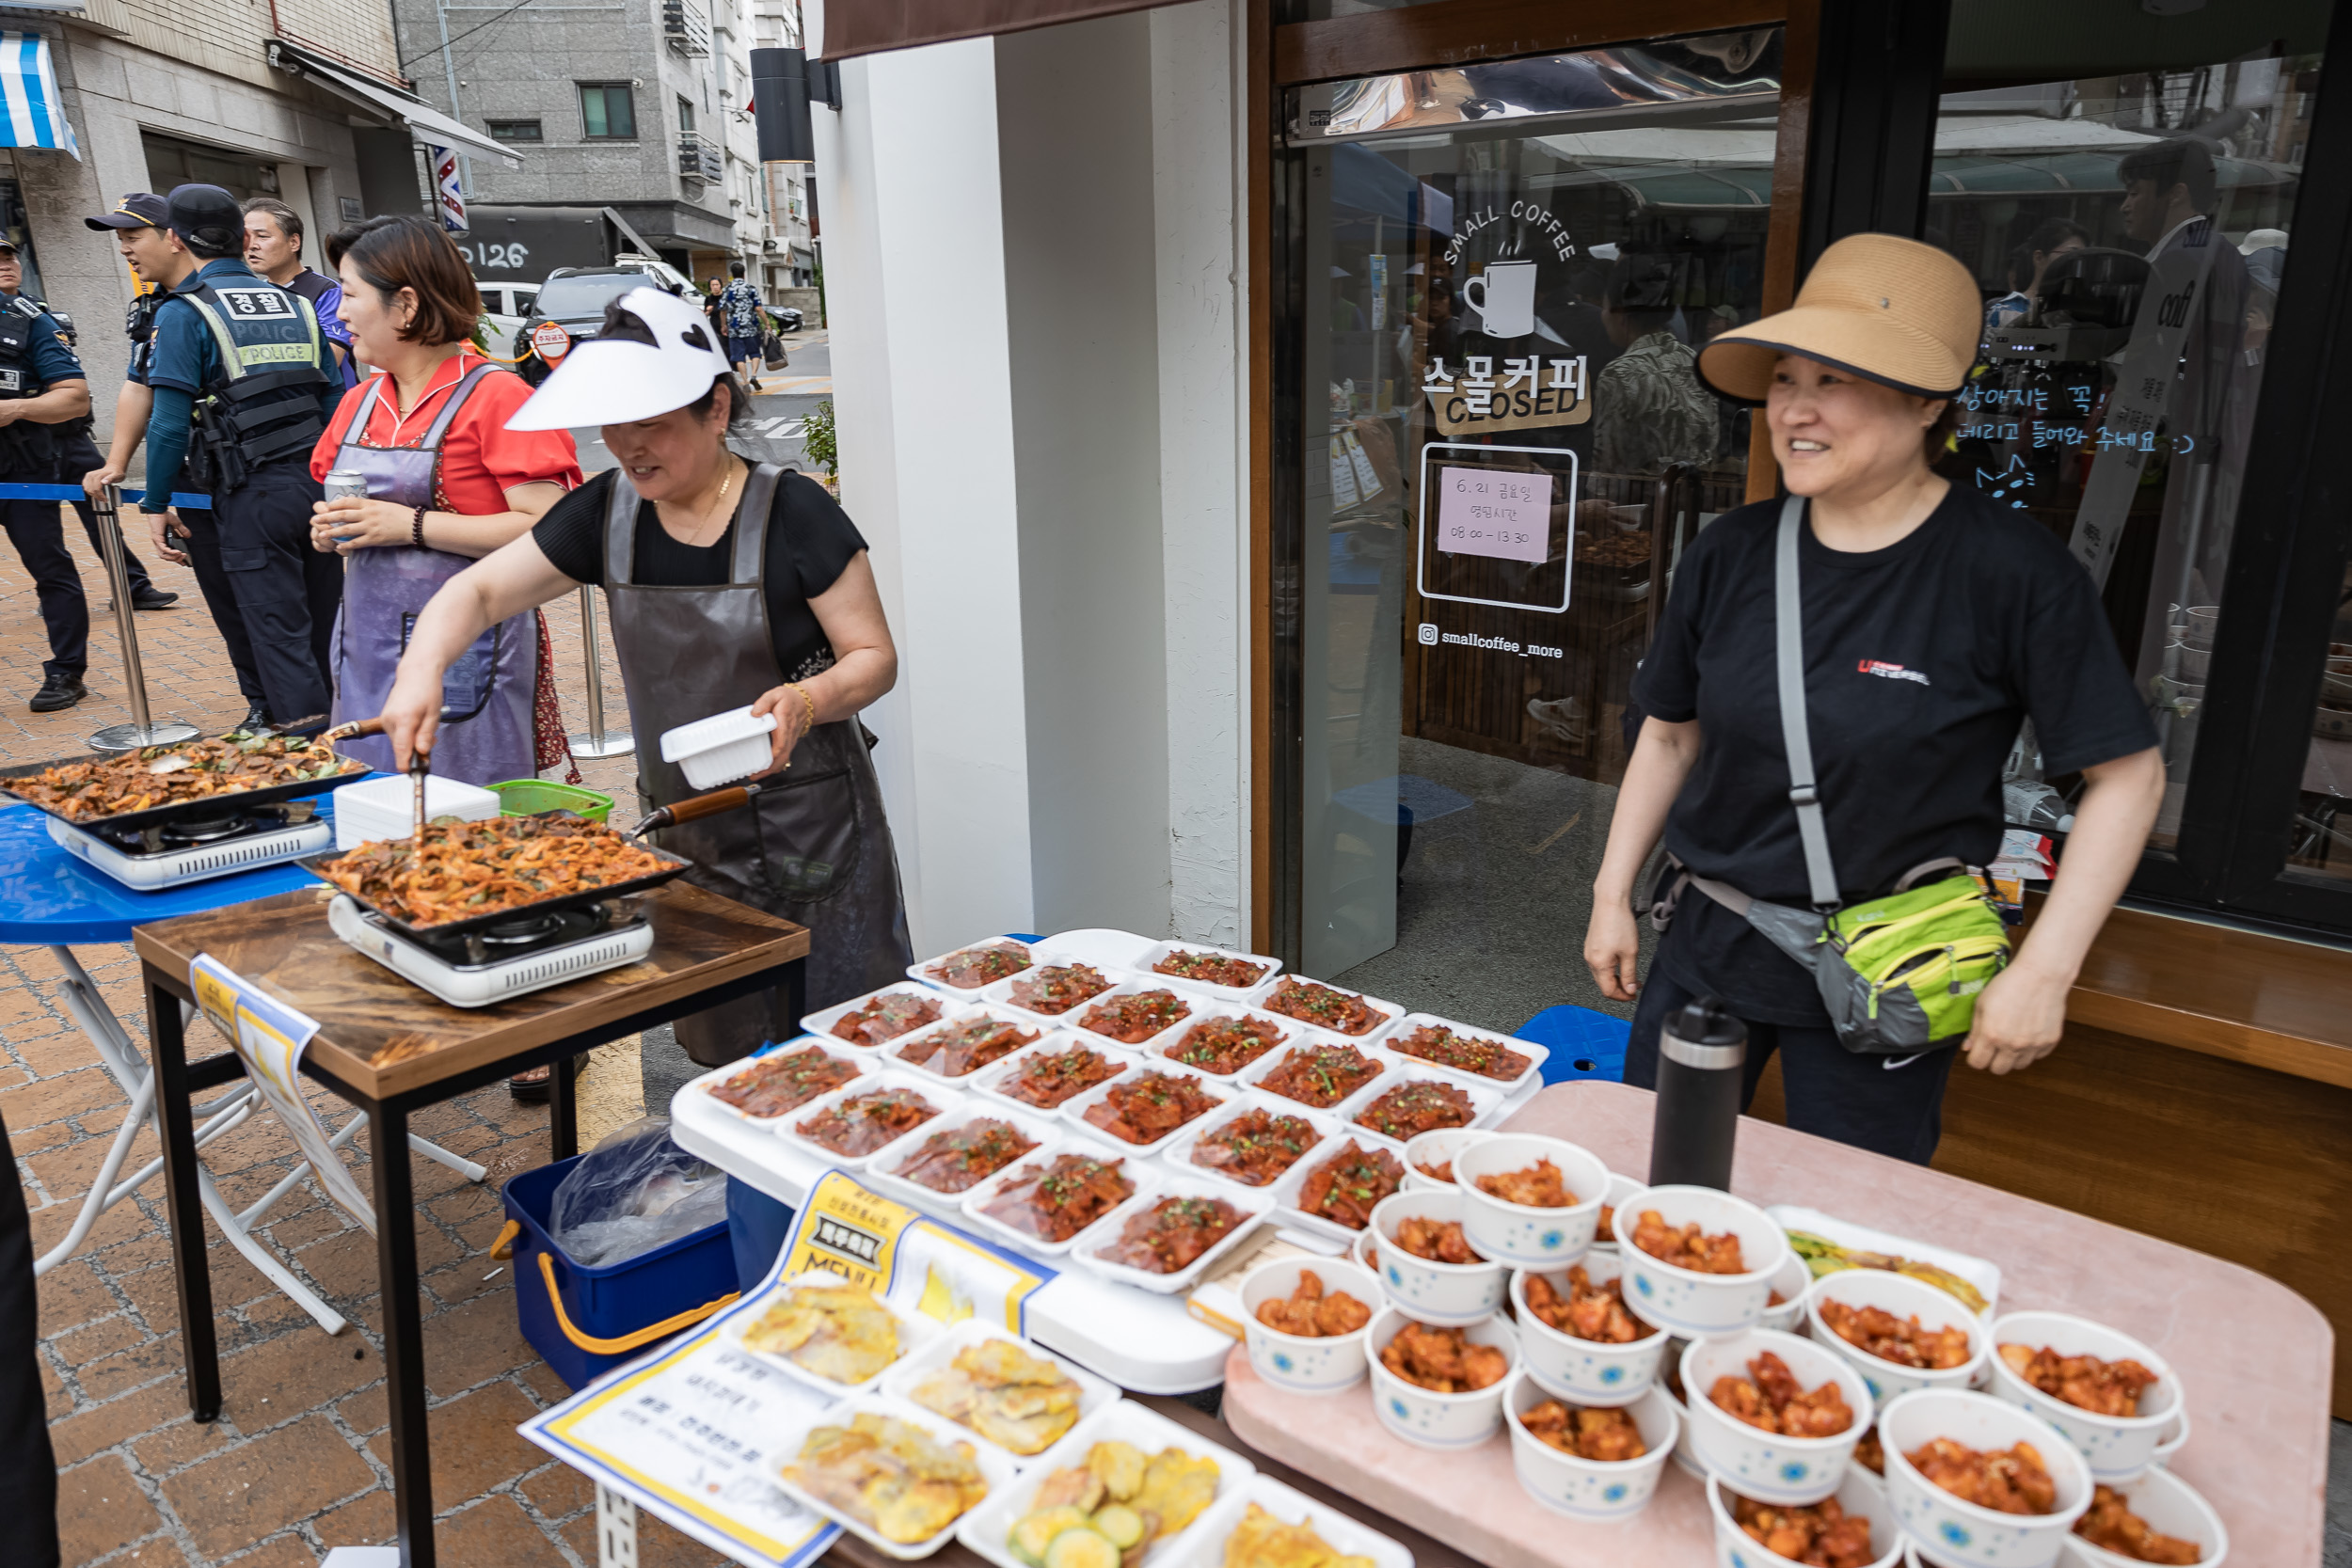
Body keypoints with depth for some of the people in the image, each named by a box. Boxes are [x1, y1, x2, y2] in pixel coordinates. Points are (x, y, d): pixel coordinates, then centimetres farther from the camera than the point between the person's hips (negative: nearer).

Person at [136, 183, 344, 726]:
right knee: (325, 625, 13)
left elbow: (170, 423, -9)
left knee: (279, 631, 0)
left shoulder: (183, 314, -4)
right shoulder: (295, 305, 12)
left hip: (254, 495, -5)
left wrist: (157, 504, 0)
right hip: (319, 483, 5)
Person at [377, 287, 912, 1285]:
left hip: (813, 823, -4)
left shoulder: (792, 515, -13)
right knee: (732, 1061, 11)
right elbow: (480, 589, 6)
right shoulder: (607, 513, 2)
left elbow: (874, 657, -9)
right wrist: (422, 667, -14)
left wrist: (809, 697, -30)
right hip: (686, 824, 5)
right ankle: (763, 1292, 28)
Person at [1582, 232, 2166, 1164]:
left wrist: (2043, 971, -13)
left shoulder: (2009, 570, -14)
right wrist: (1613, 894, 9)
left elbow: (2126, 776, -9)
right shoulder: (1733, 552, -2)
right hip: (1706, 947, 4)